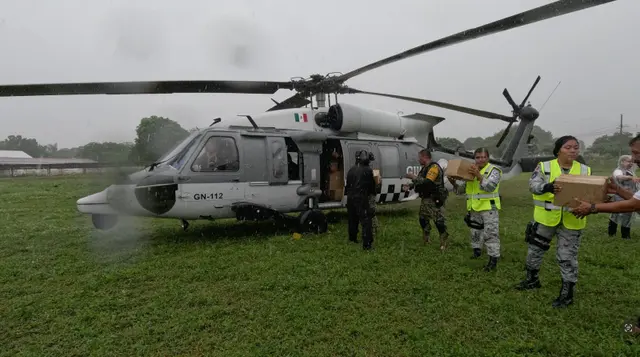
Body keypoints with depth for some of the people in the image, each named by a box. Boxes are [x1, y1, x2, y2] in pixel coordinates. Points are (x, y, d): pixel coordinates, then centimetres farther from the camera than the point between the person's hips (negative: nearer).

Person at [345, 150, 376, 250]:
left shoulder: (351, 169, 8)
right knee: (366, 220, -5)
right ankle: (366, 243, -11)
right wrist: (373, 192, 20)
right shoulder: (368, 170, -8)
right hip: (362, 198, -6)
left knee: (352, 219, 21)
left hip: (350, 197, 6)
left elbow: (348, 184, 12)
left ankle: (352, 238, 36)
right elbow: (372, 185, 2)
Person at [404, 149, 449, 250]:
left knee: (439, 220, -8)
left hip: (434, 199, -10)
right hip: (425, 198, 10)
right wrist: (409, 185, 13)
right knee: (423, 218, 16)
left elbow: (427, 182, -29)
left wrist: (413, 177, -22)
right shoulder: (425, 168, 14)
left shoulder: (434, 167, -17)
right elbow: (420, 181, 23)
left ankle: (443, 242, 1)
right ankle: (426, 239, 30)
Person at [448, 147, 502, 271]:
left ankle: (493, 259, 1)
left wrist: (478, 175, -33)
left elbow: (490, 187, -24)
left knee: (491, 234, -6)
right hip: (474, 209, 7)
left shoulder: (493, 170, -9)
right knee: (475, 233, 18)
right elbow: (462, 189, 13)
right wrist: (453, 183, -6)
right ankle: (476, 253, 35)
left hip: (489, 208, -6)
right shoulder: (470, 171, 10)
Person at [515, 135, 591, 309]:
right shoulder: (544, 167, -4)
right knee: (535, 249, 14)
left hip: (571, 220, 0)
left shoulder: (584, 170, 2)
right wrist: (548, 187, -39)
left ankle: (567, 293, 22)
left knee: (567, 256, 6)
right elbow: (533, 185, -18)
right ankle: (532, 280, 37)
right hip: (546, 217, 0)